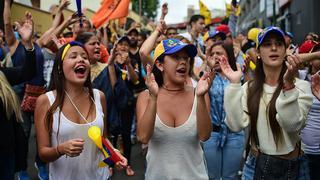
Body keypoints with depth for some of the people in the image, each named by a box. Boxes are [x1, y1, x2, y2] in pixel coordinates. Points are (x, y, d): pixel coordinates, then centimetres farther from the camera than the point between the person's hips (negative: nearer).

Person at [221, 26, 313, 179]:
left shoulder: (300, 86, -11)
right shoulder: (249, 87, -1)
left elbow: (293, 125, -24)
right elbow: (235, 124, -12)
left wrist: (288, 83, -31)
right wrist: (234, 84, -16)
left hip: (290, 167, -2)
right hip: (255, 164, 2)